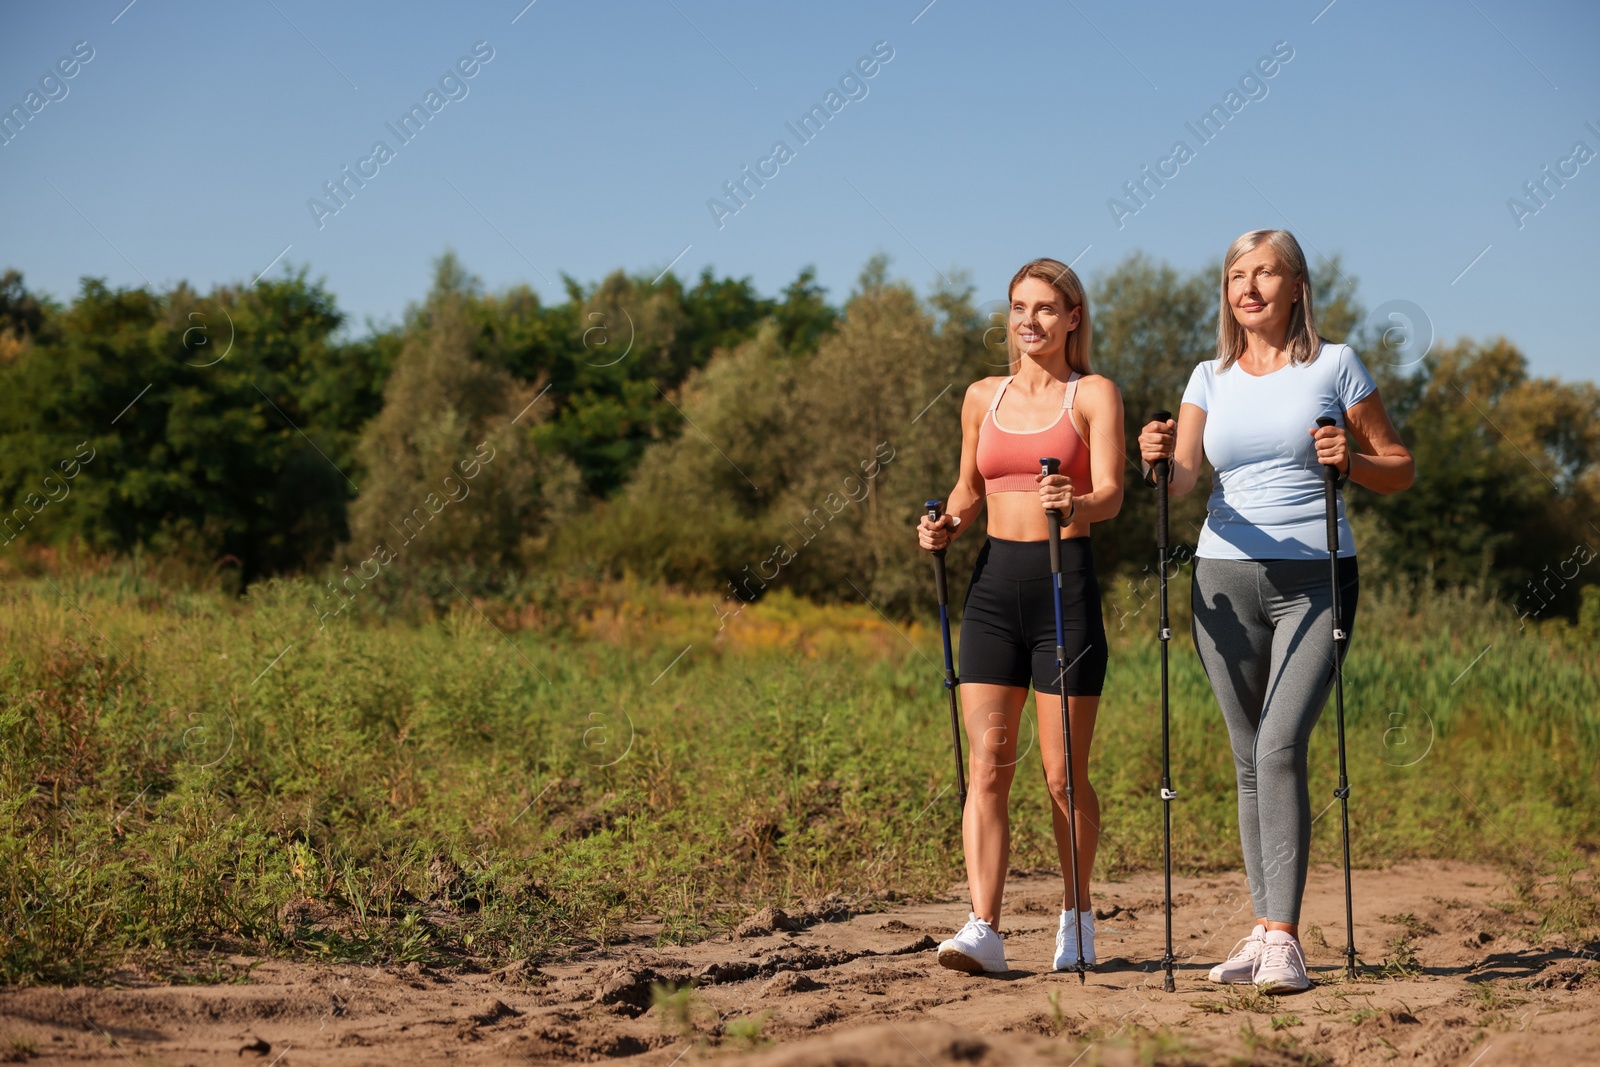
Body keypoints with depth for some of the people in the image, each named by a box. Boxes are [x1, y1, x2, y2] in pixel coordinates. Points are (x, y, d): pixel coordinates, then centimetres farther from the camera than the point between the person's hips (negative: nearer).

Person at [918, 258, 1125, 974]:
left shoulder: (1093, 395, 2)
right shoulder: (983, 397, 14)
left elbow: (1111, 493, -10)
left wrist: (1077, 503, -32)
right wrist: (946, 527, 3)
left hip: (1066, 582, -3)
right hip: (994, 583, 3)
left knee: (1064, 773, 2)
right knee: (987, 765, -6)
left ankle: (1077, 915, 22)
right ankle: (983, 929, -10)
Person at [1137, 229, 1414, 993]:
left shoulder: (1334, 365, 3)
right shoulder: (1211, 378, 11)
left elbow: (1400, 471, 6)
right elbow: (1182, 480, -1)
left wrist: (1350, 461, -14)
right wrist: (1160, 458, -23)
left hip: (1314, 581, -3)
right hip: (1227, 580, 3)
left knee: (1280, 748, -17)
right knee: (1249, 761, 6)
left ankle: (1283, 938, -17)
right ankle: (1264, 931, 14)